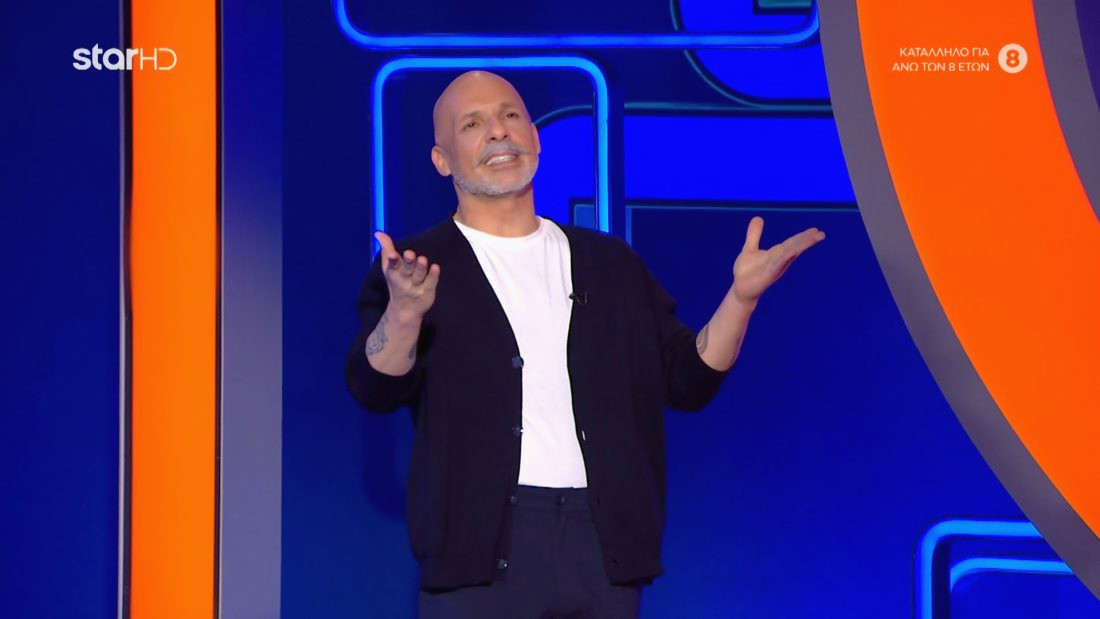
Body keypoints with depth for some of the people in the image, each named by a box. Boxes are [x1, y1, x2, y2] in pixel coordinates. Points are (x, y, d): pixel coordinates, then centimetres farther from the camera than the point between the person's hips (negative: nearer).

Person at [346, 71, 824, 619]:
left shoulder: (612, 265, 17)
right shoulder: (419, 268, 5)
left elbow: (687, 380, 13)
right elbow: (375, 388, -9)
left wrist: (740, 297, -1)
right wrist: (404, 312, -29)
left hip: (604, 542, 3)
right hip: (481, 545, -3)